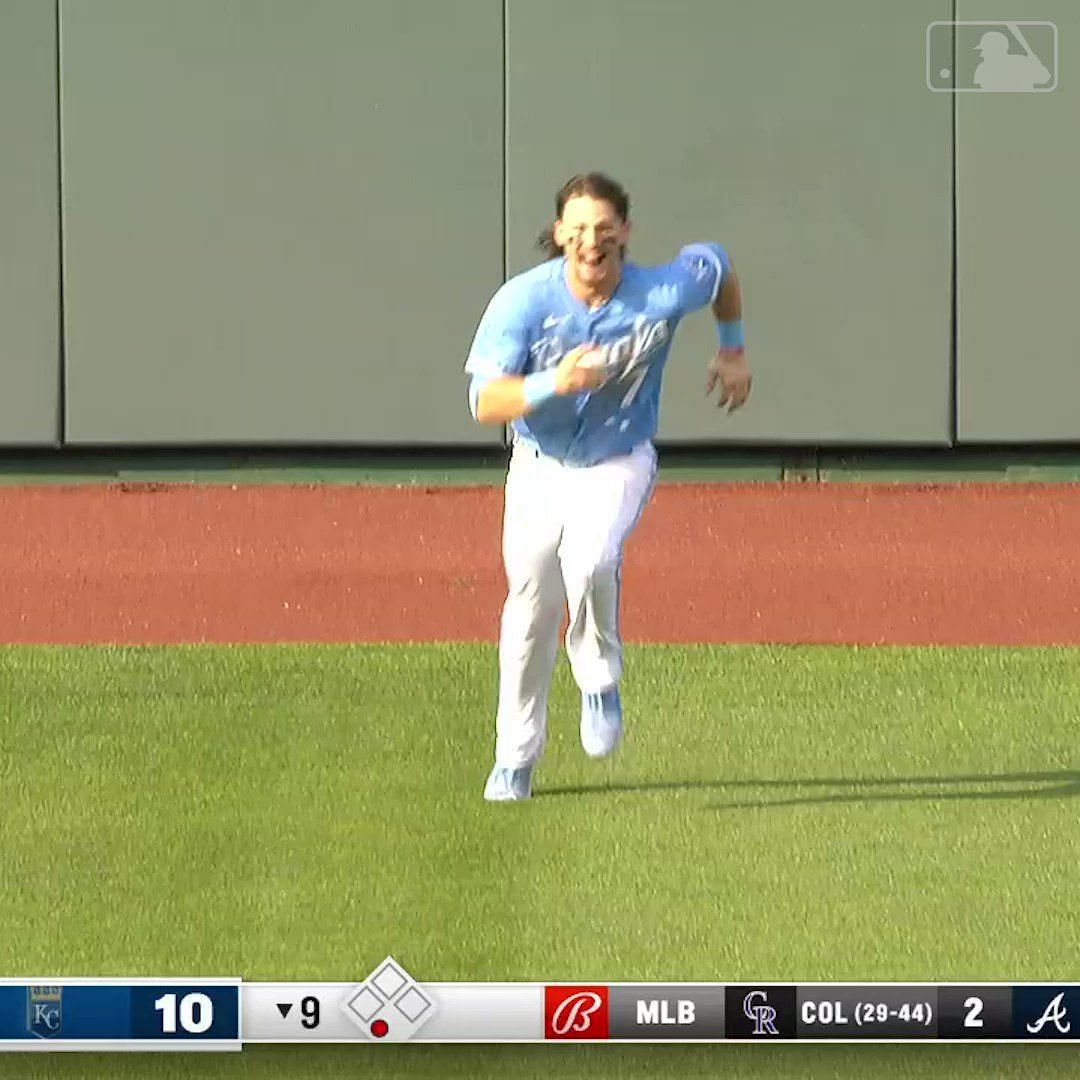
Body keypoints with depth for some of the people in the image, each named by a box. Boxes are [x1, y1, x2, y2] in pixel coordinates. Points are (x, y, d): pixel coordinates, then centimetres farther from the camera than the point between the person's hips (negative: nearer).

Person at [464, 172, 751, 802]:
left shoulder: (662, 295, -22)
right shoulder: (524, 300, -23)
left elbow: (718, 265, 2)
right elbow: (486, 402, -30)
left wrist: (733, 349, 13)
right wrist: (554, 383, -47)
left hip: (618, 466, -2)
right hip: (539, 467, 2)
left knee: (590, 560, -31)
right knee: (532, 603, 5)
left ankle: (600, 683, -3)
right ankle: (516, 759, 23)